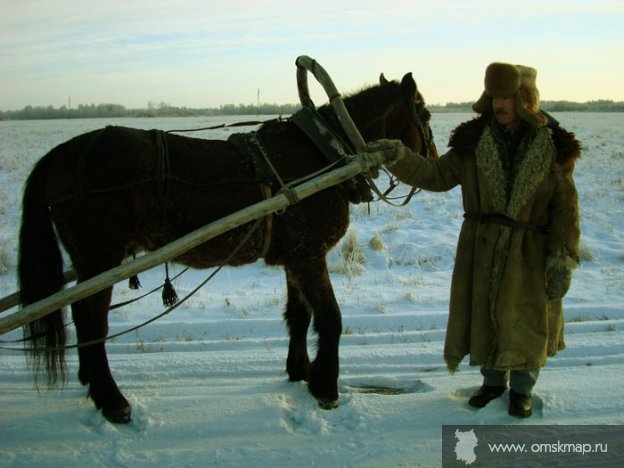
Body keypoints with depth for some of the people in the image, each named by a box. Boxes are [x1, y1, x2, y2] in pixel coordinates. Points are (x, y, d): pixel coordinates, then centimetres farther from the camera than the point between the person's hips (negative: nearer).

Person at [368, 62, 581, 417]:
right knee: (483, 314, 11)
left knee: (526, 319, 6)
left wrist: (564, 257, -11)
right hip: (481, 248, 2)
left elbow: (565, 207, -5)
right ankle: (494, 381, 34)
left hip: (529, 252, -2)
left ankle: (522, 388, 30)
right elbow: (437, 176, -2)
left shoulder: (554, 147, -7)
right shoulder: (474, 140, -3)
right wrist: (399, 157, -17)